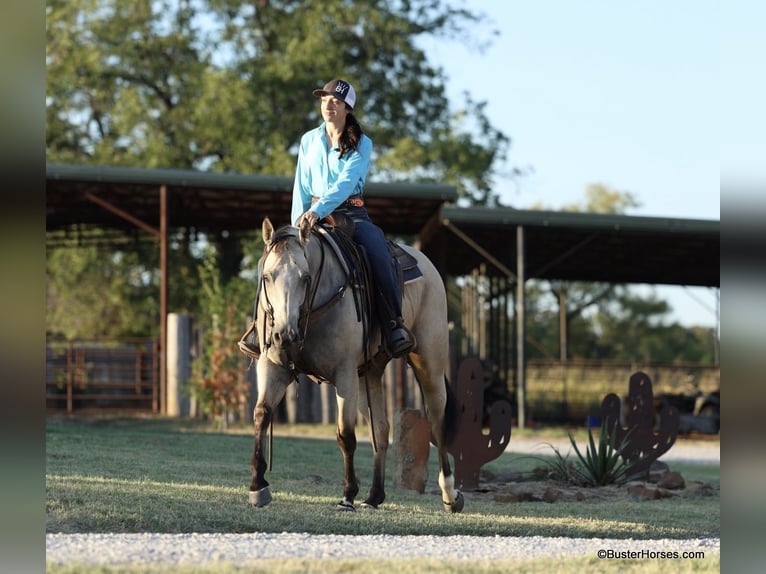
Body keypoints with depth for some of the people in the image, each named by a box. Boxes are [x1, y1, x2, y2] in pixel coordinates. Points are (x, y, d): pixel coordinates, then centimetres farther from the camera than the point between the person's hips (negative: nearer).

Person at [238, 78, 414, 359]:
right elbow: (302, 186, 12)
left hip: (351, 213, -3)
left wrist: (319, 210, -28)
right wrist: (298, 220, -2)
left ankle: (394, 323, -28)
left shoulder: (361, 144, -1)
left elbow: (346, 182, -15)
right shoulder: (309, 141, 11)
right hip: (313, 214, 3)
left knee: (379, 252, -33)